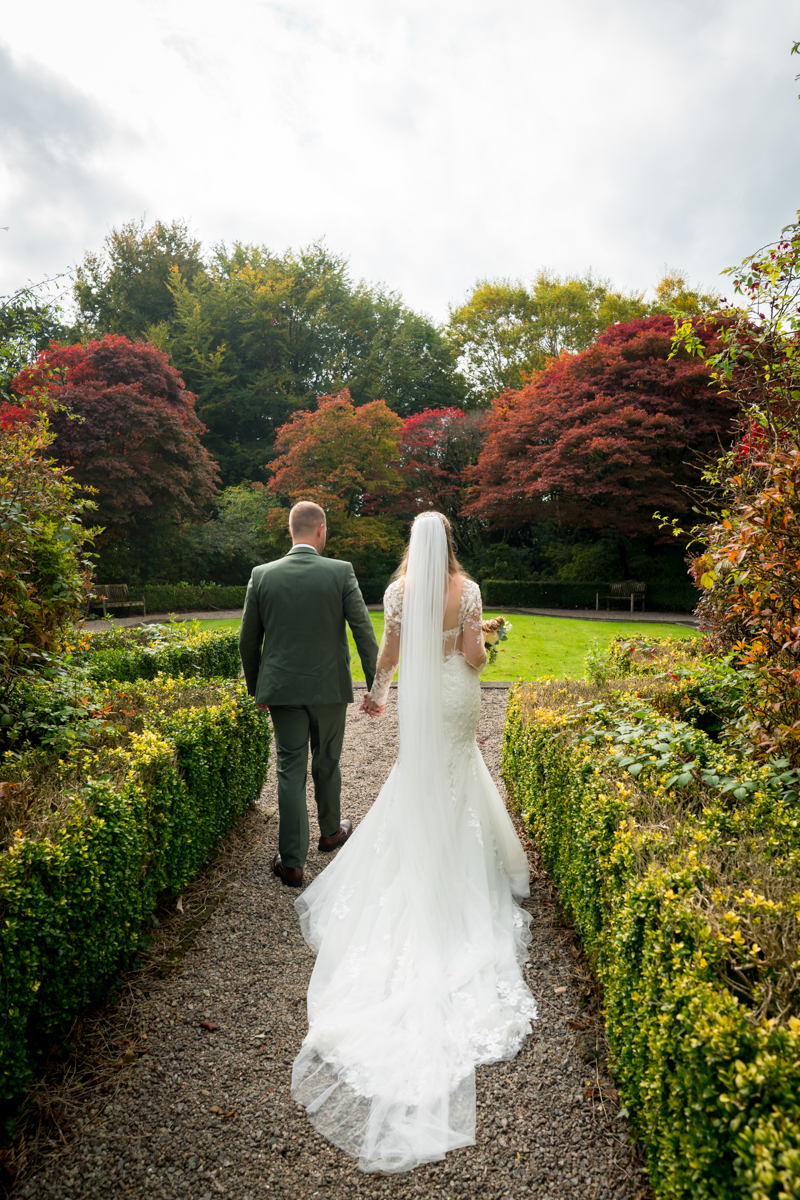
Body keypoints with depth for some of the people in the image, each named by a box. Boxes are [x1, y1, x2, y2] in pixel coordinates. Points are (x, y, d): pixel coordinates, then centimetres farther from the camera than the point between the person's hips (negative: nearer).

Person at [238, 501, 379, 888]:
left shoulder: (262, 575, -3)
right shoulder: (340, 572, -9)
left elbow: (248, 641, 3)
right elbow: (364, 632, -8)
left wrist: (257, 689, 15)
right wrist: (375, 685, 1)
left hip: (282, 688, 1)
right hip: (329, 686, -1)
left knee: (290, 770, 8)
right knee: (327, 763, 19)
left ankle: (292, 861, 12)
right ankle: (331, 831, 40)